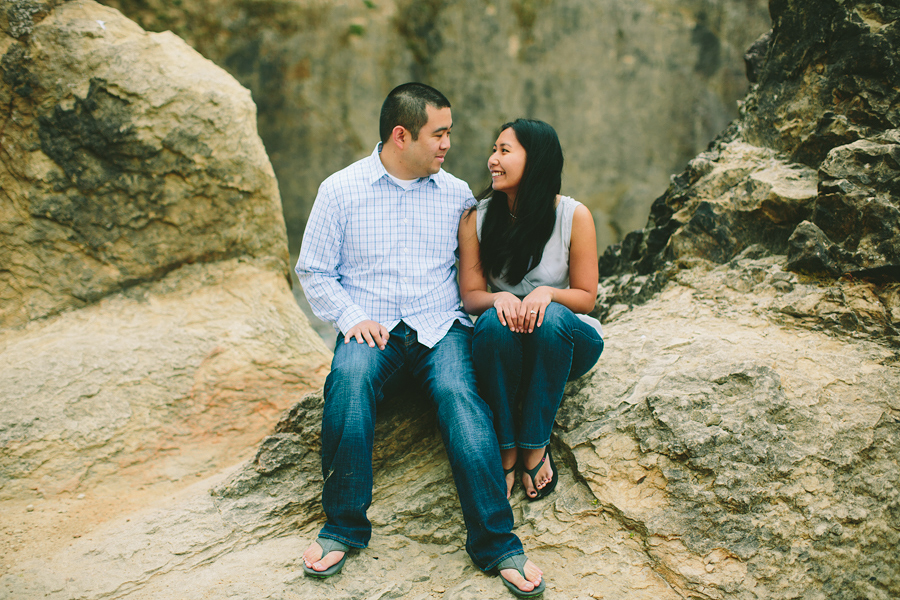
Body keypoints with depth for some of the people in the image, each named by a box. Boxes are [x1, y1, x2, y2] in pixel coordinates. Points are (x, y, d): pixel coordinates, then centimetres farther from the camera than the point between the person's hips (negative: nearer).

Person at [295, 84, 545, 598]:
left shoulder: (457, 194, 14)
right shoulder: (341, 190, 7)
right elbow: (314, 270, 7)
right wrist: (352, 317, -7)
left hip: (441, 326, 1)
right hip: (373, 329, -1)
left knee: (458, 392, -31)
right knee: (349, 379, -35)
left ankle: (496, 543, -33)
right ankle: (344, 527, -22)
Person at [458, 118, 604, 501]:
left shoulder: (574, 216, -7)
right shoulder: (476, 218, -1)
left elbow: (586, 297, -4)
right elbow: (471, 295, -1)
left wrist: (548, 293, -26)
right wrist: (499, 298, -25)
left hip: (565, 341, -1)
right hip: (502, 347, 1)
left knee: (551, 317, -36)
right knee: (495, 321, -34)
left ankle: (535, 447, -22)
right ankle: (505, 450, -23)